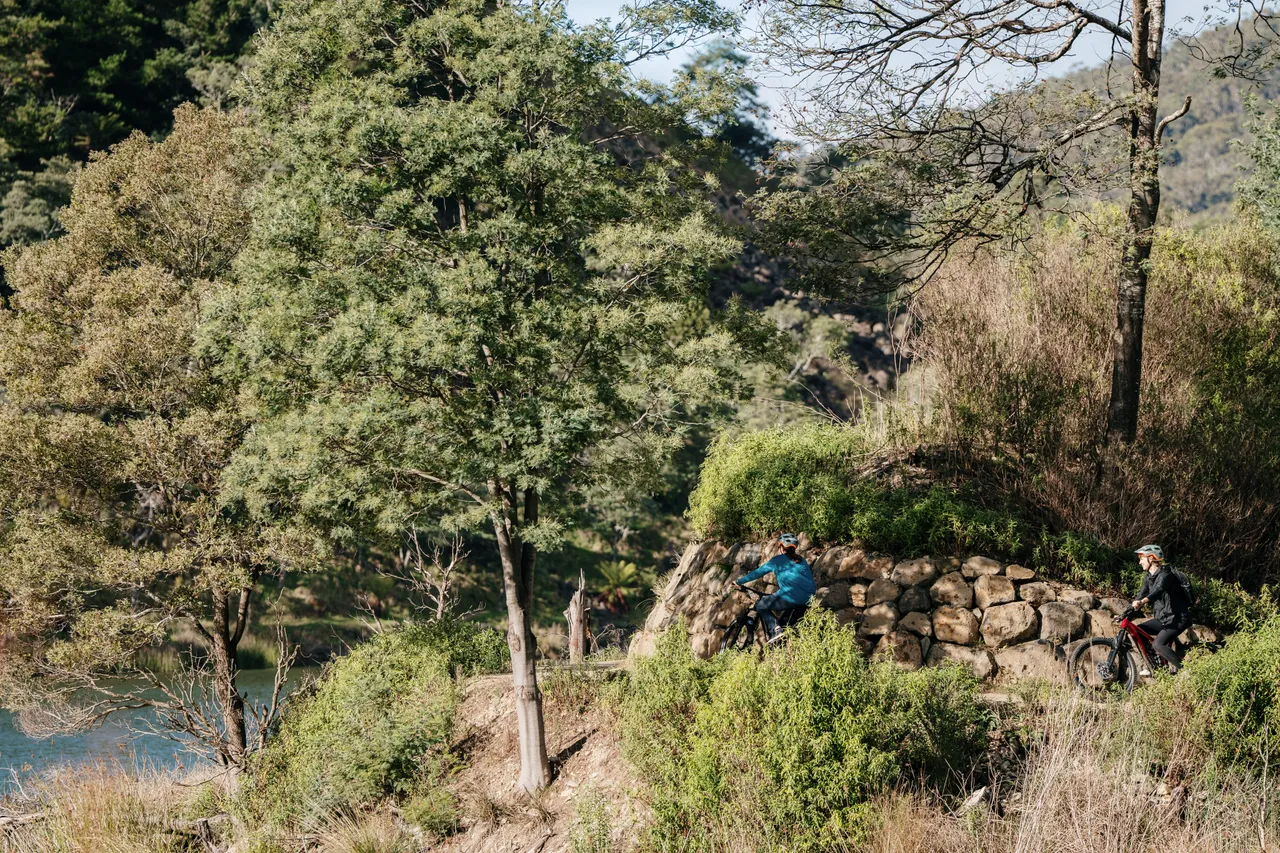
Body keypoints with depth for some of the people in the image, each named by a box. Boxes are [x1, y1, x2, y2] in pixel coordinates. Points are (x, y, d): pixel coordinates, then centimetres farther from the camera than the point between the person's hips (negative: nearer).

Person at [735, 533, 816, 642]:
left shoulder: (777, 560, 6)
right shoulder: (802, 560, 20)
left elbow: (758, 573, 13)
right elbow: (810, 578, 26)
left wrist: (739, 582, 23)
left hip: (790, 598, -6)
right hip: (808, 600, 6)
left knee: (761, 606, 11)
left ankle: (775, 629, -8)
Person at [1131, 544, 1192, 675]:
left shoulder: (1165, 575, -19)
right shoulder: (1148, 577, 9)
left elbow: (1159, 589, -38)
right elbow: (1142, 594, 6)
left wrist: (1143, 601, -57)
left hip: (1177, 618, -9)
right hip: (1163, 618, 9)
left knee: (1158, 644, -24)